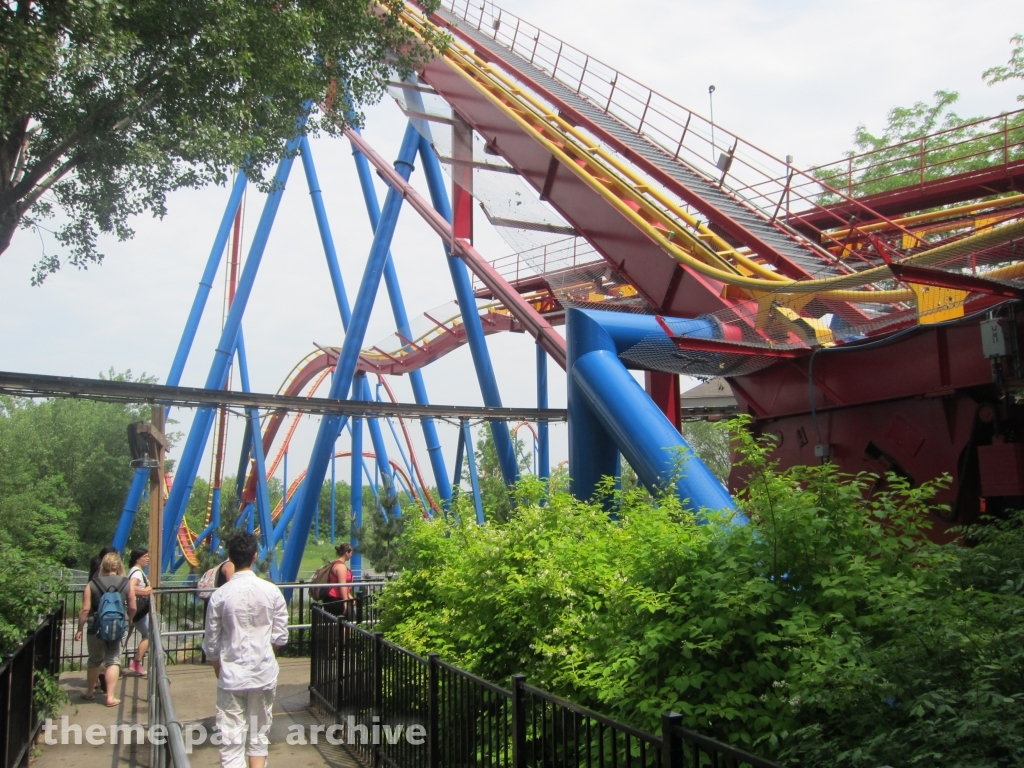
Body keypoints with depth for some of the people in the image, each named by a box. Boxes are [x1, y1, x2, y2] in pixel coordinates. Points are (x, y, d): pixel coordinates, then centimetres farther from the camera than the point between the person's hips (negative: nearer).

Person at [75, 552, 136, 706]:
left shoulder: (92, 584, -4)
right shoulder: (127, 584, -2)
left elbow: (85, 609, -7)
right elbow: (132, 608, 2)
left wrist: (79, 629, 3)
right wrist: (129, 620, 22)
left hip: (96, 628, 0)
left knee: (95, 660, 18)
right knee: (113, 661, 9)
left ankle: (90, 692, 33)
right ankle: (110, 697, 4)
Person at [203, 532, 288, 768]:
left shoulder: (220, 595, -10)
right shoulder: (272, 592, -6)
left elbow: (211, 645, -2)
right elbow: (281, 638, -1)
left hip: (232, 675, -2)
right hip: (265, 673, 2)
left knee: (231, 740, 5)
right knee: (259, 736, 16)